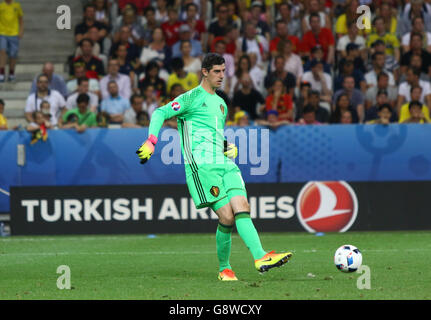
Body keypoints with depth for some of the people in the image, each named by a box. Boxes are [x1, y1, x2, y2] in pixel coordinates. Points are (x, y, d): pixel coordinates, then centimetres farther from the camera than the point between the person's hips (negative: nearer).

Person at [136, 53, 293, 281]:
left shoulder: (221, 103, 23)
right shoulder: (192, 98, -1)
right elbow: (161, 113, -3)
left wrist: (230, 147, 16)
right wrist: (151, 142, -15)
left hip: (224, 164, 7)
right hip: (201, 166, -7)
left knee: (242, 208, -12)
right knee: (227, 216, -14)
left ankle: (261, 258, -22)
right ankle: (224, 269, 0)